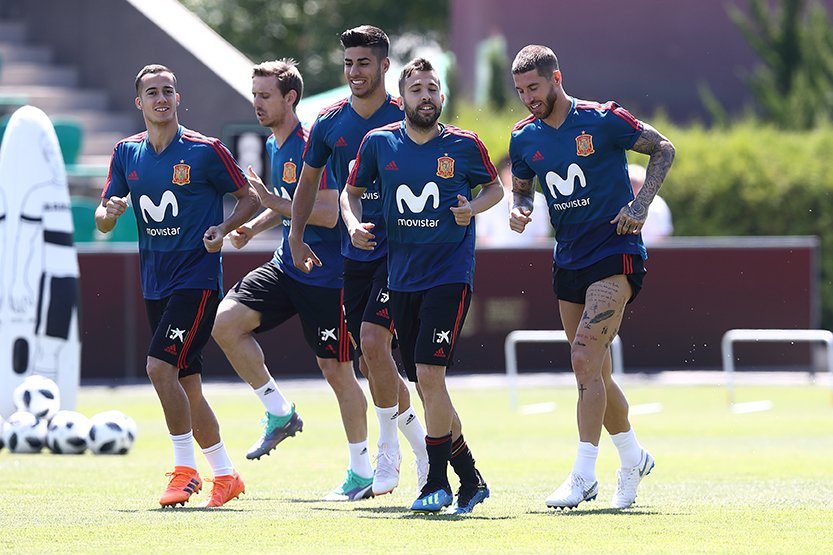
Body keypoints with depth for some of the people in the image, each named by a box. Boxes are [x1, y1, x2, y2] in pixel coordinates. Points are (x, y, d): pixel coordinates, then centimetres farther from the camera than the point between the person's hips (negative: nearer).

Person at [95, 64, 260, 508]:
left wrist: (224, 228, -16)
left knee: (160, 365, -20)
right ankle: (225, 476, 18)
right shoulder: (126, 153, 7)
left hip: (197, 278, -6)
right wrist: (110, 211, -16)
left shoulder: (205, 151, -7)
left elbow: (249, 198, 2)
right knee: (186, 384, 8)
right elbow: (102, 222, 7)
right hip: (155, 284, 6)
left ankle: (185, 468, -10)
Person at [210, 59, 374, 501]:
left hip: (325, 277, -8)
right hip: (286, 266, 8)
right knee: (225, 321, -10)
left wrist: (275, 202, -25)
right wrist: (253, 227, 12)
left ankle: (362, 472, 11)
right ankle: (279, 413, 3)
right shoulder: (274, 145, 11)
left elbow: (331, 212, -23)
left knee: (336, 370, -1)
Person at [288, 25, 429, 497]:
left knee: (373, 341, -20)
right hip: (355, 257, 6)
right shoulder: (330, 123, 5)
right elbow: (309, 181, 18)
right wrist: (296, 236, 8)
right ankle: (420, 442, 28)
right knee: (372, 361, 8)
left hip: (399, 251, -5)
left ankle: (389, 452, -7)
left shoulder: (406, 120, -8)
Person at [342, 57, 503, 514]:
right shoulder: (379, 143, 3)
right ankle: (470, 480, 19)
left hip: (450, 275, -4)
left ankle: (438, 483, -6)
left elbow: (494, 187, 12)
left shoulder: (464, 145, -3)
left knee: (429, 375, -16)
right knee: (426, 384, 7)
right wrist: (354, 224, -4)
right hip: (401, 278, 4)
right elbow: (352, 191, 16)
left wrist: (474, 207, -8)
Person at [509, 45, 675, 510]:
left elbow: (663, 149, -2)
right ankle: (634, 457, 30)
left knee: (586, 359, -18)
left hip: (616, 254, -6)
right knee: (594, 372, 10)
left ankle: (583, 476, -19)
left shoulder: (603, 120, -11)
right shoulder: (524, 137, 4)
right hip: (569, 259, 6)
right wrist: (520, 210, -5)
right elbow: (521, 189, 18)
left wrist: (640, 204, -12)